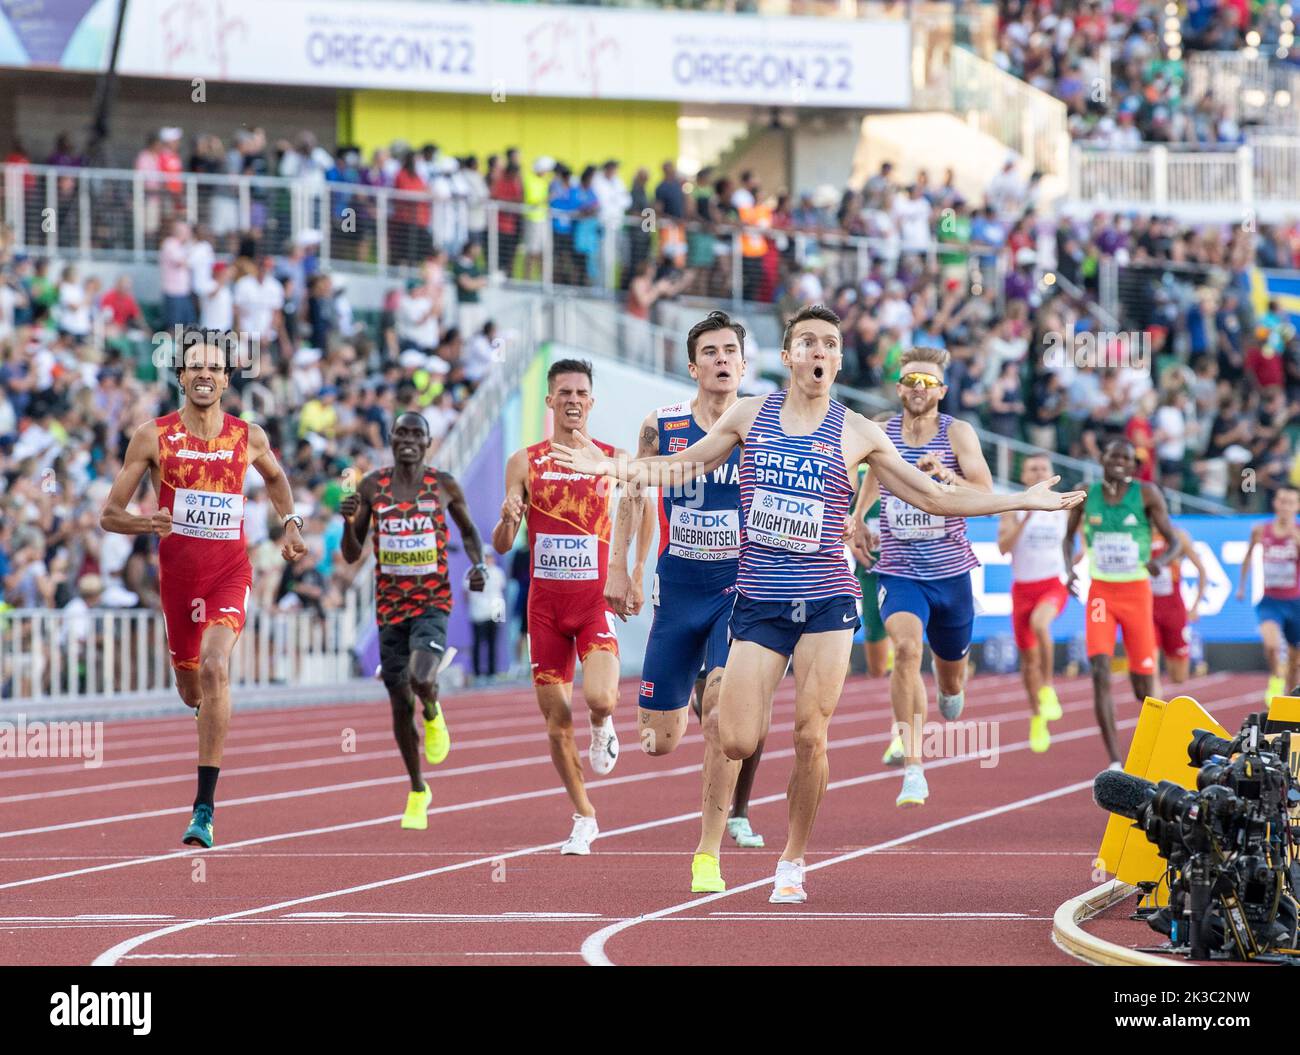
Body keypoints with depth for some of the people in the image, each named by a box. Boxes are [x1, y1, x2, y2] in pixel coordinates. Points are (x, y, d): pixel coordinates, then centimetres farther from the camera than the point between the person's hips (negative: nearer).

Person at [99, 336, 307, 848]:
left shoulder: (249, 438, 2)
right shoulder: (153, 437, -3)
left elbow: (275, 477, 27)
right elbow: (109, 514, -2)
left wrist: (290, 523, 12)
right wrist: (147, 524, -22)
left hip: (230, 570, -2)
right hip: (178, 571, 2)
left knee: (215, 667, -25)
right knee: (191, 688, 14)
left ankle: (205, 807, -26)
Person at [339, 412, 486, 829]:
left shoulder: (444, 485, -2)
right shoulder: (372, 487, 0)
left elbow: (469, 531, 15)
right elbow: (351, 555, 4)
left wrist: (479, 564, -5)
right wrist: (348, 521, -16)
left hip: (433, 603, -2)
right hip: (390, 605, 2)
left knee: (420, 680, -28)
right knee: (400, 704, 5)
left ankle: (432, 715, 11)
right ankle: (418, 792, 24)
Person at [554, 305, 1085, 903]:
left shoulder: (857, 434, 3)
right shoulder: (749, 415, 6)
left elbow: (936, 499, 10)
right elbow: (683, 468, 16)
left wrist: (1026, 500, 5)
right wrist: (611, 467, 2)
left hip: (827, 602, -1)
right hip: (759, 603, 1)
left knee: (810, 738, -8)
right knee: (737, 745, -10)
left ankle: (793, 862, 10)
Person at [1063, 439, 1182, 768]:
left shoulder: (1146, 494, -6)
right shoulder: (1085, 495, 0)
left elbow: (1176, 543, -5)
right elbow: (1069, 536, 15)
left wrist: (1160, 561, -27)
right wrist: (1069, 568, -4)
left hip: (1137, 592, -1)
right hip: (1100, 591, 1)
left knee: (1143, 686, 4)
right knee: (1100, 672, -19)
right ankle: (1115, 762, -20)